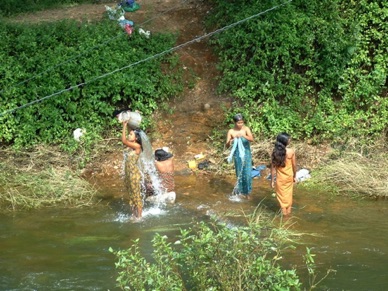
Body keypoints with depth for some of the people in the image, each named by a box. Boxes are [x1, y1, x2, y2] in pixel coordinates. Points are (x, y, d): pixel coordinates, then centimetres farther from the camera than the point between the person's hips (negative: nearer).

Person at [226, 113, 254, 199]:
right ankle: (241, 191, 25)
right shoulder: (231, 131, -8)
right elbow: (227, 145, -7)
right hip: (237, 155, 0)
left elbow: (252, 139, -20)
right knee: (240, 174, 9)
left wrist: (243, 135, -36)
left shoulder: (246, 129, -8)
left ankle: (247, 192, 11)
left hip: (246, 154, 0)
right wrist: (230, 142, -30)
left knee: (247, 173, -3)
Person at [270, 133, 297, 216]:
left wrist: (272, 180, -3)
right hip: (289, 177, 1)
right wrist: (294, 176, 11)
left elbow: (273, 167, -12)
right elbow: (294, 165, -6)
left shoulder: (275, 151, -16)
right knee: (289, 194, 21)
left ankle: (284, 212, 20)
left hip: (280, 178, -1)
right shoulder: (291, 151, -16)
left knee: (282, 195, 13)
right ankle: (288, 211, 33)